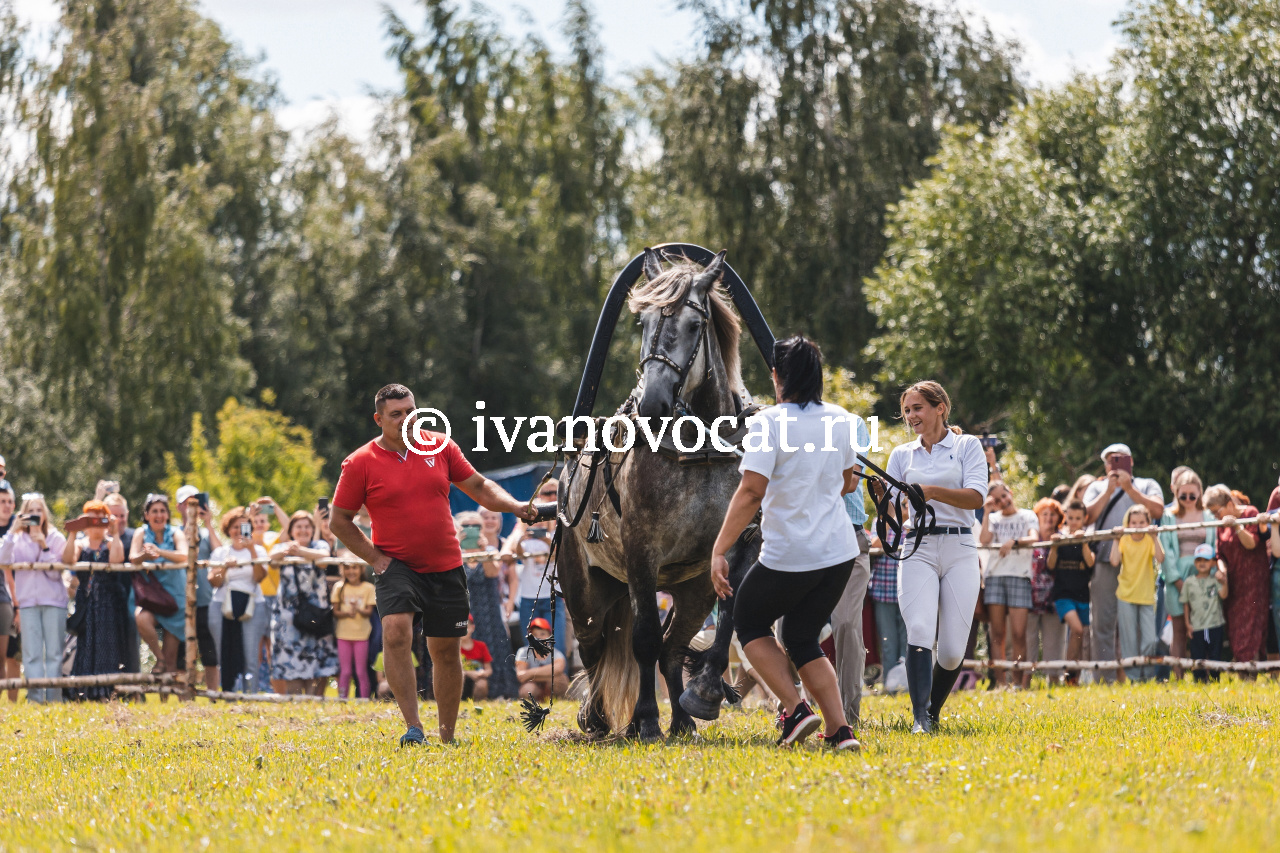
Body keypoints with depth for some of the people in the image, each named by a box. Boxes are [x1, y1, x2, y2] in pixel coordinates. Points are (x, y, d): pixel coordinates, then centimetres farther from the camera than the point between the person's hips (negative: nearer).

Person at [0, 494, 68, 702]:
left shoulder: (56, 538, 5)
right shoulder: (18, 539, 8)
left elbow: (55, 572, -3)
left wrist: (44, 547, -13)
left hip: (53, 601, -1)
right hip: (28, 601, 1)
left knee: (54, 652, -3)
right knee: (32, 653, -4)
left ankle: (54, 698, -2)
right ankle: (35, 698, -5)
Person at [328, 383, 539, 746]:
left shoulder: (440, 446, 4)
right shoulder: (360, 464, -5)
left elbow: (478, 486, 13)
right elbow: (340, 520, 1)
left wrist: (514, 506, -3)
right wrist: (375, 558, -6)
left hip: (445, 567, 3)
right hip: (396, 565, -3)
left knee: (446, 649, 8)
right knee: (396, 630, -27)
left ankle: (447, 737, 22)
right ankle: (413, 727, -26)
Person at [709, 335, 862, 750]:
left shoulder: (769, 422, -13)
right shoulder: (841, 420, 6)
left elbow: (751, 493, -20)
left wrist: (719, 551, -16)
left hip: (788, 557, -6)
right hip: (840, 552, 6)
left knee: (749, 623, 17)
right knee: (801, 639, 18)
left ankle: (796, 708, 0)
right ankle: (840, 730, 3)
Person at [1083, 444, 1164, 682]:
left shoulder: (1146, 485, 18)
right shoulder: (1097, 487, 21)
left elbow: (1158, 510, -1)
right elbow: (1088, 516, 4)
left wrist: (1129, 488, -4)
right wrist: (1109, 490, -2)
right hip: (1105, 561, 1)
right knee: (1103, 621, -4)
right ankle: (1104, 678, -3)